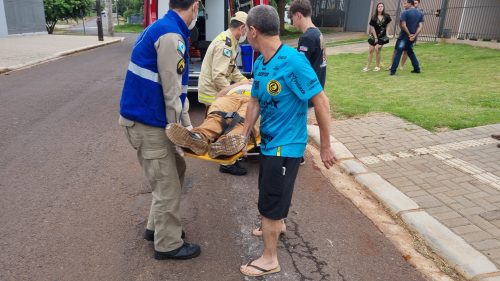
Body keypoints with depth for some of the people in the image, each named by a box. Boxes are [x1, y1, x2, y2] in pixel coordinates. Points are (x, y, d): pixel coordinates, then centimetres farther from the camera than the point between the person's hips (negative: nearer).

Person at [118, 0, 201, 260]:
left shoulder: (160, 27, 13)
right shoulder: (171, 35, -19)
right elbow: (171, 92, -19)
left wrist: (180, 126, 15)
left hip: (146, 118, 10)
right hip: (147, 124, -10)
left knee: (176, 168, 21)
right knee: (167, 187, 4)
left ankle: (156, 227, 35)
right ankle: (168, 245, 24)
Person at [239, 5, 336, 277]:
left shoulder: (293, 61, -24)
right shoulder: (259, 63, 0)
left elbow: (321, 101, -21)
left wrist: (325, 146, -16)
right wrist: (243, 136, 6)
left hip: (286, 144, -8)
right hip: (268, 141, 8)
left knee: (270, 201, 3)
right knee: (270, 191, 26)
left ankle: (270, 259, 22)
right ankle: (276, 225, 54)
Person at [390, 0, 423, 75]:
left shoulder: (405, 13, -10)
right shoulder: (420, 13, 8)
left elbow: (403, 25, -18)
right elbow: (420, 26, -1)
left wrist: (409, 34, -10)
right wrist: (414, 35, -9)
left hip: (404, 36, -6)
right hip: (413, 36, 6)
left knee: (398, 53, -4)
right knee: (410, 52, 22)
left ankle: (393, 70, -8)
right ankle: (417, 69, 23)